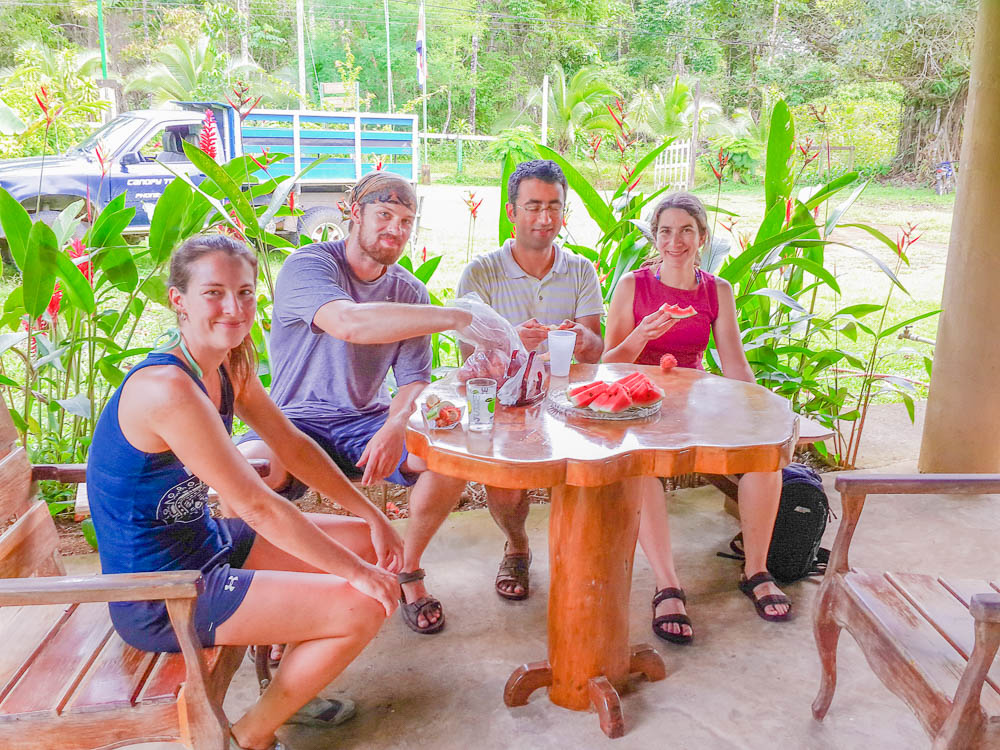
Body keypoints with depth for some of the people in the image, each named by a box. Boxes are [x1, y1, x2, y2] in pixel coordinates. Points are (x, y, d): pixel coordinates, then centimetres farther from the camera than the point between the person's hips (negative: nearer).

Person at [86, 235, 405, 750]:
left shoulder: (230, 365, 0)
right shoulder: (167, 388, -29)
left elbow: (292, 445, 7)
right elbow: (257, 505, -28)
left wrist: (373, 517, 3)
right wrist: (355, 572, -20)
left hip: (205, 544, 9)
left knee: (366, 544, 11)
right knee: (364, 606, -14)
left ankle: (288, 691, 27)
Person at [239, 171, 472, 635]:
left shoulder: (409, 293, 6)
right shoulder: (308, 266, -12)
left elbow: (414, 381, 0)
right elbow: (349, 323, -35)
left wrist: (395, 427, -24)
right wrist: (455, 317, -40)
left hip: (367, 422, 4)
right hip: (296, 422, -4)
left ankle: (406, 569, 4)